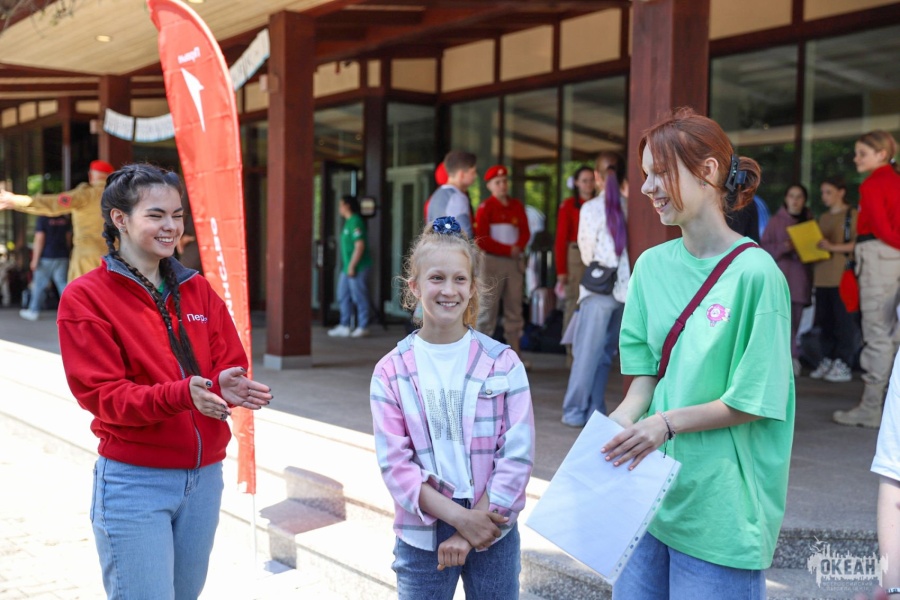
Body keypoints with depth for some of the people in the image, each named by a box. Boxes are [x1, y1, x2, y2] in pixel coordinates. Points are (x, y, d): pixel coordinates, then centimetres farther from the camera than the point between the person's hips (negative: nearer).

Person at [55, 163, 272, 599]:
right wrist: (182, 395, -28)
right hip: (133, 483, -5)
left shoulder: (198, 290, 9)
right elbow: (101, 395, -13)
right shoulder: (85, 297, -6)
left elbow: (230, 366, 7)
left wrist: (228, 388, -18)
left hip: (205, 477, 5)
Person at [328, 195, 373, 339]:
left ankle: (363, 327, 7)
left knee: (359, 298, -2)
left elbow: (360, 246, -22)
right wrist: (347, 266, 18)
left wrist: (352, 266, -21)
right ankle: (344, 326, 18)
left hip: (357, 267, -10)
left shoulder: (355, 222, -15)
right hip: (347, 267, 10)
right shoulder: (348, 222, 15)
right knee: (343, 297, 12)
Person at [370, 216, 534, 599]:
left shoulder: (503, 364, -3)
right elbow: (395, 463, -8)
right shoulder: (391, 373, -3)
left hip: (492, 530, 0)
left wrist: (475, 525, -13)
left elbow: (518, 453, -7)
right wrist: (460, 517, -17)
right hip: (422, 534, 0)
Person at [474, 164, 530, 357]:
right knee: (488, 308, -5)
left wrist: (519, 247, -13)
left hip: (515, 262, 5)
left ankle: (514, 353, 11)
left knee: (514, 308, 6)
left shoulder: (517, 206, 12)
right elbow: (482, 239, -8)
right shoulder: (485, 208, -2)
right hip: (492, 261, -5)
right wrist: (508, 250, -13)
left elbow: (525, 232, 8)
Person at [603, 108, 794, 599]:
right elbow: (646, 370, 8)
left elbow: (754, 402, -12)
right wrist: (623, 419, -10)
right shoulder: (652, 265, 4)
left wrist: (668, 423, -18)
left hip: (720, 502, -5)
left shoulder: (755, 273, -14)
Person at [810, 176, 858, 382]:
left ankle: (843, 365, -4)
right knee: (825, 321, 7)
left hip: (842, 276, -7)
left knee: (843, 319, -7)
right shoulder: (823, 218, 21)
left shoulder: (853, 216, 1)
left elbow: (857, 244, -9)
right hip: (822, 276, 7)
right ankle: (827, 361, 13)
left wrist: (833, 247, -18)